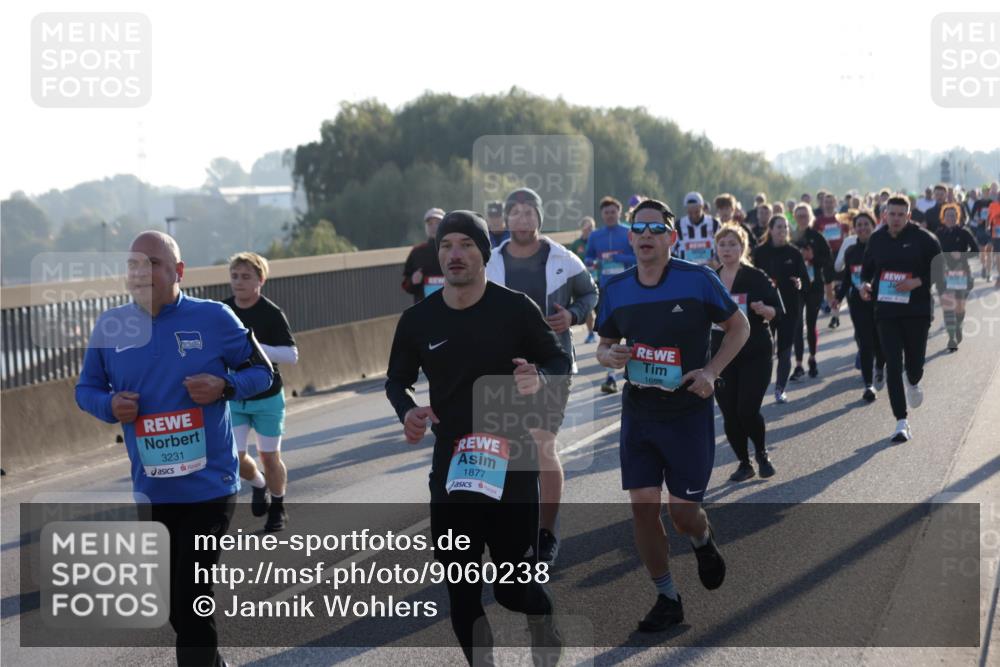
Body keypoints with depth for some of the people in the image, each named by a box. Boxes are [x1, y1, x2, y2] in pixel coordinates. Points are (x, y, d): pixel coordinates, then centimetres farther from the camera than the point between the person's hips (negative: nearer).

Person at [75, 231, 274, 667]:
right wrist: (109, 406, -11)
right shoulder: (110, 326, 1)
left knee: (191, 597, -6)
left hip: (209, 485, -4)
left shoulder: (213, 318, -6)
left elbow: (261, 371, 4)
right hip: (151, 490, 4)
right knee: (174, 598, 15)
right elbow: (86, 389, 12)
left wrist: (225, 386, -17)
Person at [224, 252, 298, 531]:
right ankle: (258, 485, 32)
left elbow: (292, 355, -19)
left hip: (267, 398, -3)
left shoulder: (272, 314, -13)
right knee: (235, 458, -2)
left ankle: (277, 507, 28)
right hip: (232, 398, 3)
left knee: (269, 457, 4)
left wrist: (256, 347, -29)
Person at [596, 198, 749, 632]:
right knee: (643, 508, -2)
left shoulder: (698, 280, -10)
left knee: (683, 512, 0)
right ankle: (667, 599, 14)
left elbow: (739, 327, 1)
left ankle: (704, 542, 38)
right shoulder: (615, 290, 1)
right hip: (638, 413, 3)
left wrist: (711, 371, -12)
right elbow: (604, 345, 14)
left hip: (689, 414, -3)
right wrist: (609, 356, -11)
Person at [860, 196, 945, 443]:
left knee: (914, 363, 7)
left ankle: (913, 384, 46)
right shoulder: (877, 239, 4)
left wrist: (917, 282, -19)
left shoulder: (923, 239, -6)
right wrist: (865, 282, -2)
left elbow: (938, 271, -4)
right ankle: (901, 422, -2)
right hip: (886, 311, 2)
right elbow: (867, 266, 19)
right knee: (893, 365, -5)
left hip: (917, 311, -2)